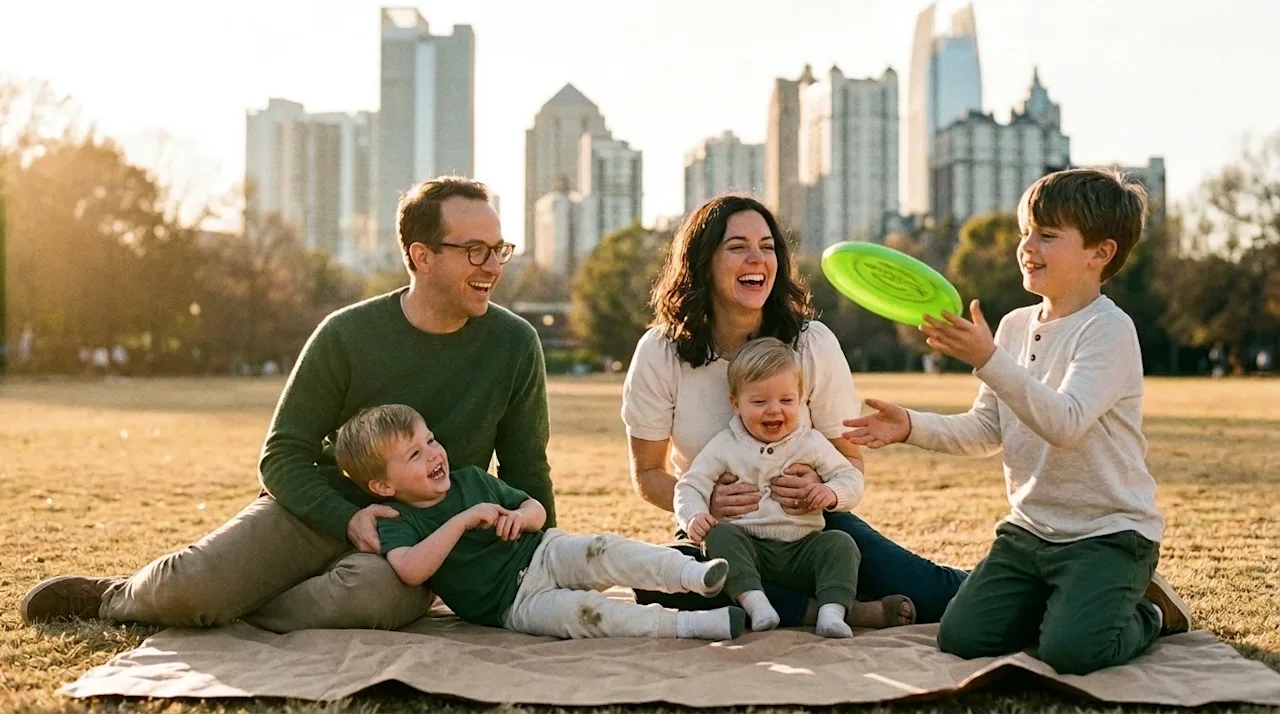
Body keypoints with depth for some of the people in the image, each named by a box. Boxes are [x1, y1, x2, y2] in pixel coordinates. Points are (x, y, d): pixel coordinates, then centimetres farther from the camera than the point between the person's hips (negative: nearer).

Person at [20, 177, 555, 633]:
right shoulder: (348, 335, -8)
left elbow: (526, 474, 5)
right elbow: (282, 455, -4)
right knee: (192, 584, -26)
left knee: (376, 593, -37)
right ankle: (122, 593, 13)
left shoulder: (515, 346, -4)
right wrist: (348, 519, -21)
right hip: (320, 509, 0)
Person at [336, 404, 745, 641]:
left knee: (601, 551, -26)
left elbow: (538, 510, 17)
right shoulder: (397, 523, -5)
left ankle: (692, 574, -42)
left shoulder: (472, 479, 11)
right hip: (512, 602, -5)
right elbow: (411, 571, -27)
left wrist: (521, 517, -9)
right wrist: (463, 520, -23)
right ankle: (690, 624, -38)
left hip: (543, 553, 5)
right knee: (575, 610, -32)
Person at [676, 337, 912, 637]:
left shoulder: (812, 443, 8)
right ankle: (754, 601, -43)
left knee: (840, 543, -24)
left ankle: (832, 611, -36)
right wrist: (694, 516, -20)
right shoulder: (724, 447, 5)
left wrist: (832, 493, -14)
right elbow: (691, 486, 2)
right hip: (749, 547, -1)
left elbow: (851, 479, 9)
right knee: (720, 536, -30)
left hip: (803, 548, 1)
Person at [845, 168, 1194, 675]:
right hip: (1029, 528, 7)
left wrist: (988, 360, -39)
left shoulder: (1108, 329, -16)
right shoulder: (1015, 326, 7)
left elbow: (1063, 422, -30)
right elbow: (987, 431, 10)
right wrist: (912, 427, -5)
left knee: (1071, 651, -24)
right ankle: (1061, 602, 19)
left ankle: (1149, 613, 8)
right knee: (961, 638, -5)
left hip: (1108, 532, -6)